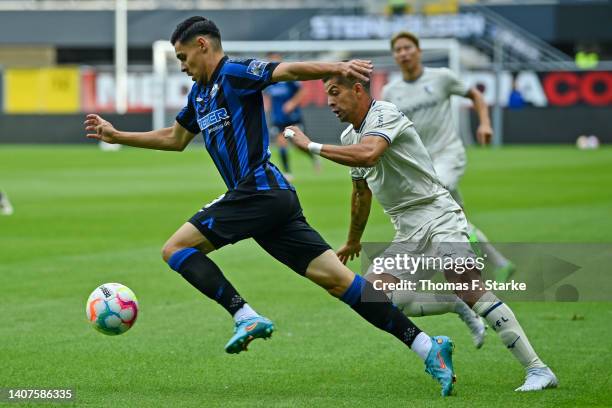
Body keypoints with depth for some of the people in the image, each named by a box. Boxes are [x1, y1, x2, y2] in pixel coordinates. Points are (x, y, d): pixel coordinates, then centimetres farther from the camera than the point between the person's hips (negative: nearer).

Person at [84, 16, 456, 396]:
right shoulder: (200, 93, 24)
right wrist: (116, 135, 38)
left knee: (176, 248, -5)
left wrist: (337, 67, -37)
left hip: (259, 191, -9)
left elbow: (288, 70, -20)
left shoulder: (234, 73, -4)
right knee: (337, 279, 0)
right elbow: (173, 139, 38)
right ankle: (427, 347, -7)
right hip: (272, 196, 9)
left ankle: (247, 318, -16)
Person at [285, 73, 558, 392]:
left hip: (438, 219, -9)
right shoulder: (350, 136, 17)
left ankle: (537, 369, -24)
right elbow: (361, 190, 32)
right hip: (407, 234, 9)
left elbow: (367, 155, -32)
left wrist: (311, 146, -24)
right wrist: (353, 241, 43)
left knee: (470, 291, -25)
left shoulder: (385, 115, -11)